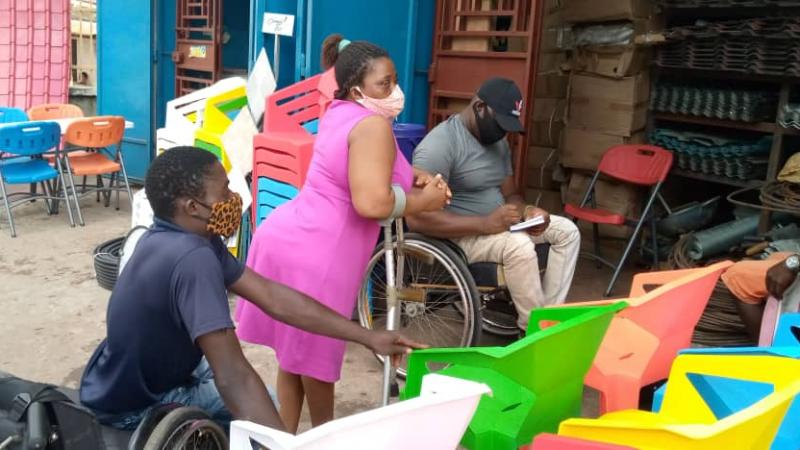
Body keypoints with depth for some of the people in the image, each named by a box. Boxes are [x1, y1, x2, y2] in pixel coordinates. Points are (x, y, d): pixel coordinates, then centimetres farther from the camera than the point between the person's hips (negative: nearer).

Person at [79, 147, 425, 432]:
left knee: (261, 397, 21)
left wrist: (367, 337, -5)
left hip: (142, 376, 9)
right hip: (131, 406, -8)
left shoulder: (185, 237, -5)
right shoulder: (192, 258, -34)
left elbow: (273, 297, -4)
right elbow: (233, 378, -38)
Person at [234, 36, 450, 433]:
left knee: (296, 351, 19)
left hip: (288, 240, 9)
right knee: (314, 354, 10)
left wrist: (413, 178, 11)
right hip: (312, 256, -9)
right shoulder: (373, 125, -16)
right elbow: (372, 203, -27)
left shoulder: (340, 112, 13)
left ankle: (285, 434, 31)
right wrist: (425, 201, -10)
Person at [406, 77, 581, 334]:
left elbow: (509, 194, 12)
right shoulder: (440, 144, -24)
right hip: (458, 233, -9)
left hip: (497, 222, 9)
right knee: (519, 245, -34)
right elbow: (417, 217, -31)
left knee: (567, 230, 0)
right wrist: (485, 224, -33)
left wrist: (526, 211, -14)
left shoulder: (498, 141, 5)